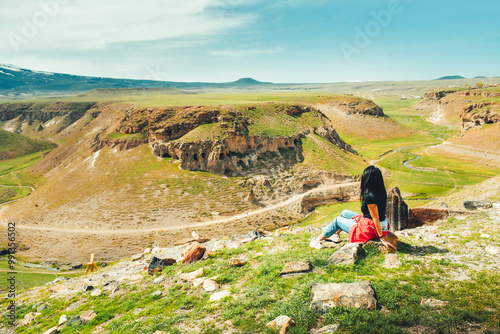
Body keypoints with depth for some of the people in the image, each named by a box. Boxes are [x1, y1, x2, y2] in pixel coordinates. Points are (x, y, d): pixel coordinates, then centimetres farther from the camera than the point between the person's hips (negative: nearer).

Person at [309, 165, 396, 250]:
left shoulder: (369, 197, -29)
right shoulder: (380, 192, -2)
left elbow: (376, 219, -26)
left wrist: (382, 238, -21)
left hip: (369, 229, -8)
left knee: (337, 220, 12)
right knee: (344, 213, 24)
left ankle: (317, 240, 30)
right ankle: (336, 234, 46)